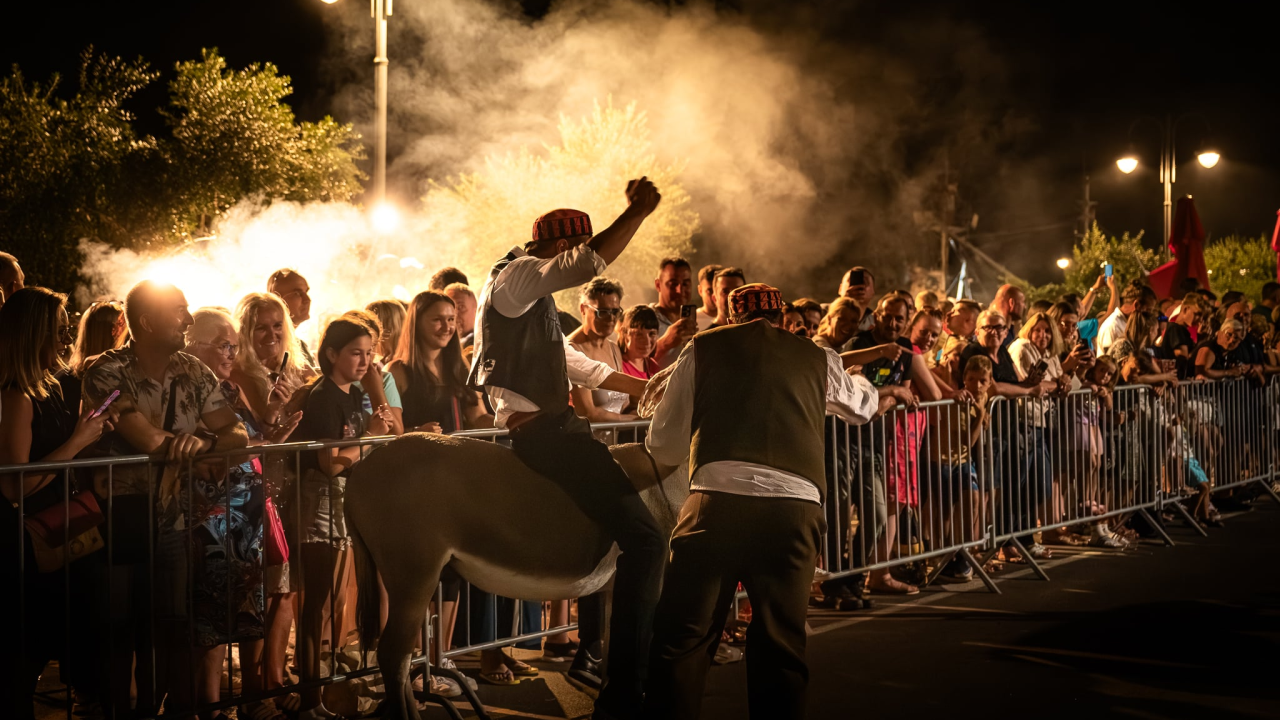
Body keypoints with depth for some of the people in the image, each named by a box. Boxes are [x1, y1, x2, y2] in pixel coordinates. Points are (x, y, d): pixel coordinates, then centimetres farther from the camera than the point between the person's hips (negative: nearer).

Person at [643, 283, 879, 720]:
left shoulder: (703, 349, 16)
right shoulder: (819, 359, 22)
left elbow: (663, 446, 16)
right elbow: (864, 405, 43)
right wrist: (848, 374, 64)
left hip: (720, 498, -2)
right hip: (796, 507, 2)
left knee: (682, 635, 4)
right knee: (781, 639, 13)